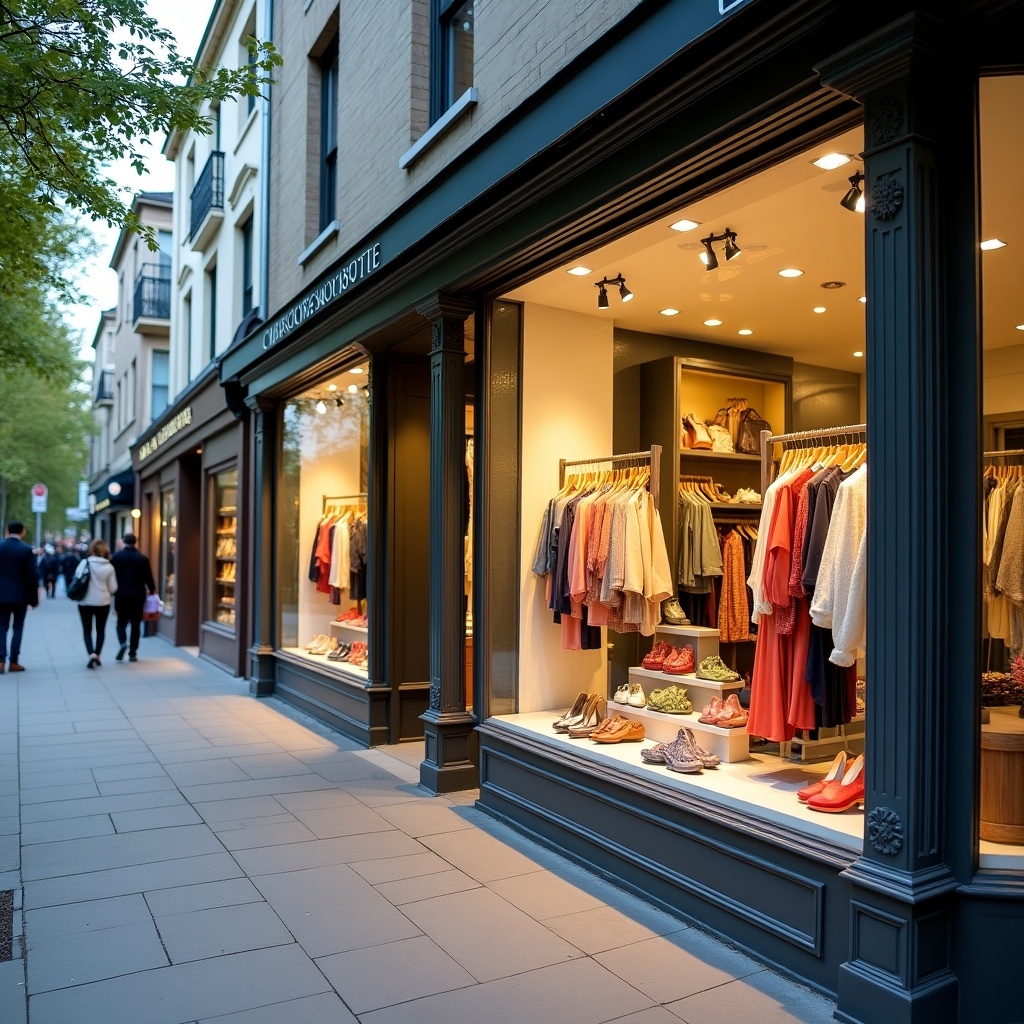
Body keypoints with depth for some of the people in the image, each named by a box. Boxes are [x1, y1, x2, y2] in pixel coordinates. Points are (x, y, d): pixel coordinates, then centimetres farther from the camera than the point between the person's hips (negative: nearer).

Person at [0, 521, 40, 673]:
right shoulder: (27, 550, -8)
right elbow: (32, 576, -8)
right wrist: (34, 598, 0)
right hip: (20, 595, -2)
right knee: (18, 628, 6)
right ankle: (13, 662, 6)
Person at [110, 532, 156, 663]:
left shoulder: (116, 556, -1)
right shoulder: (142, 558, -3)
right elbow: (148, 577, -1)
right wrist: (152, 590, 14)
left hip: (121, 595, 0)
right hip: (138, 596, 0)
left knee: (121, 622, 12)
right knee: (135, 624, 7)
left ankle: (123, 643, -15)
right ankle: (132, 653, 6)